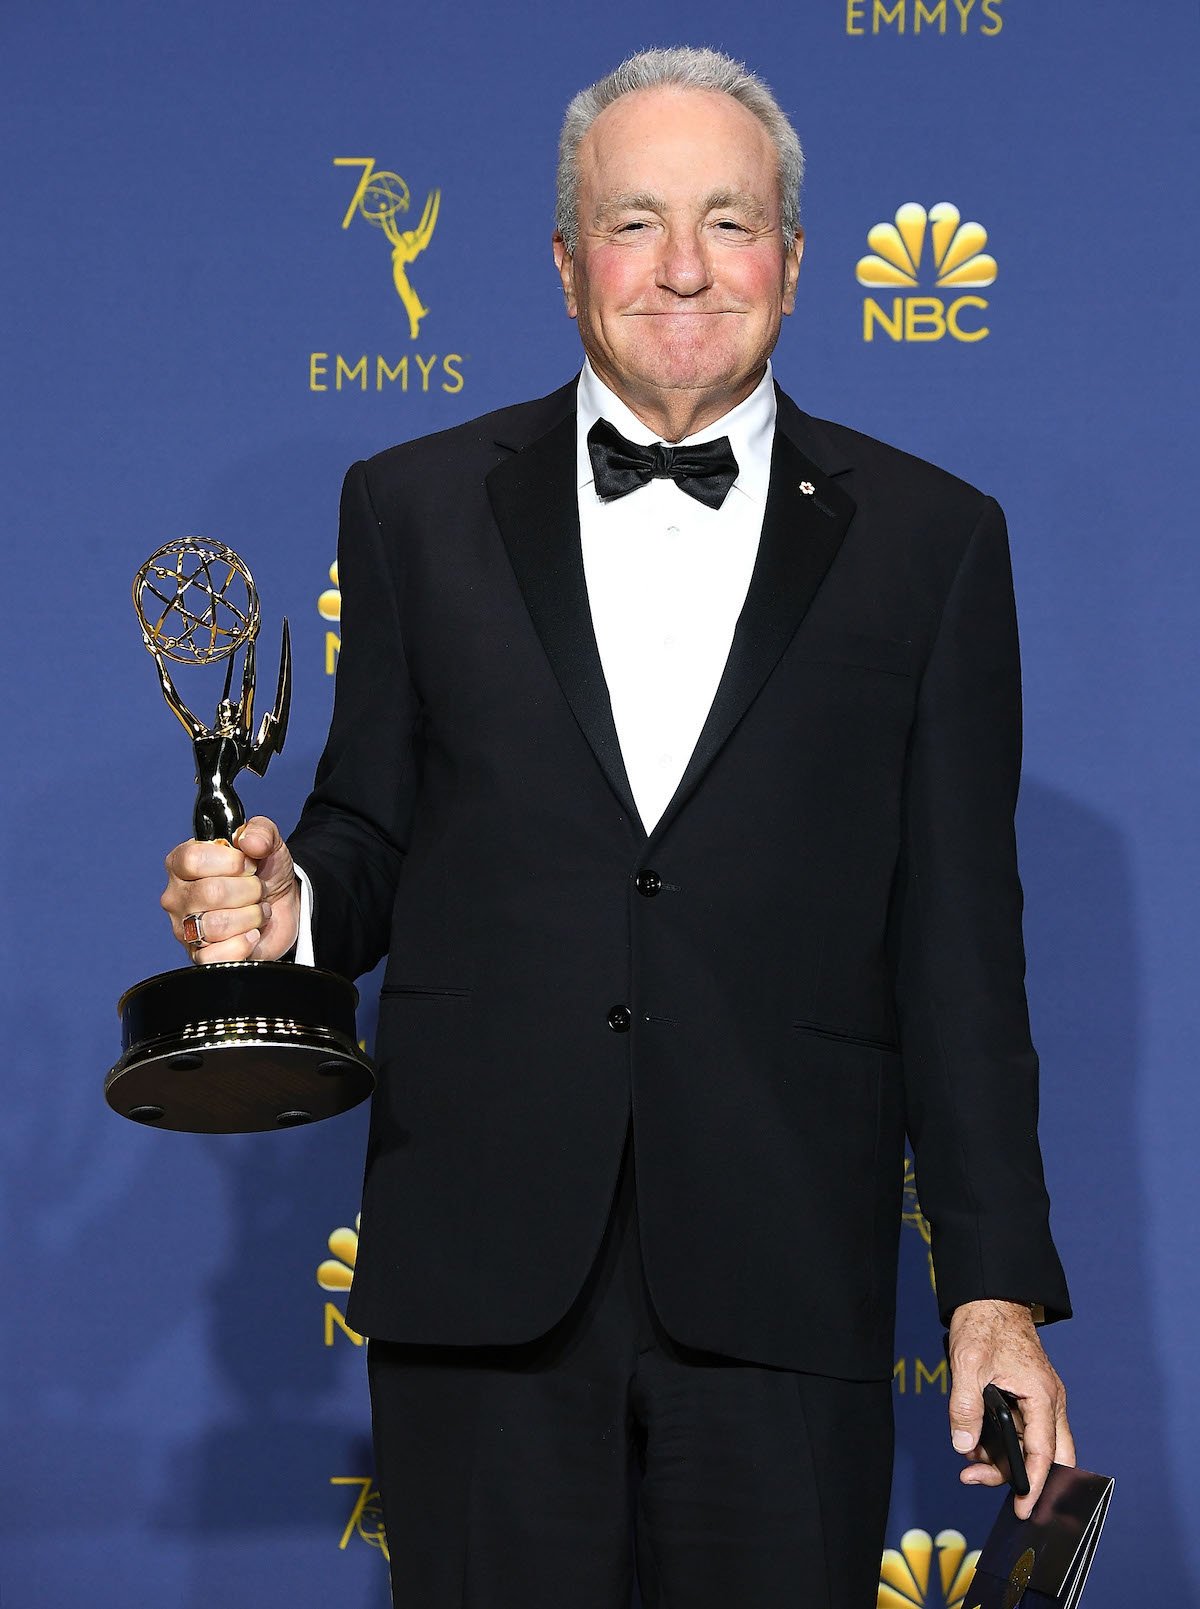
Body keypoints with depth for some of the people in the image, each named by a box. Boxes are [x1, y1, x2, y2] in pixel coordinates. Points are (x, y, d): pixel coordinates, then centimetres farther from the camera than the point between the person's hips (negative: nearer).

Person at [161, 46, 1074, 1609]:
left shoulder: (930, 540, 6)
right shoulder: (418, 508, 9)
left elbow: (960, 944, 4)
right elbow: (375, 835, 12)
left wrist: (998, 1292, 0)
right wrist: (290, 905, -12)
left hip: (780, 1288, 0)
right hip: (478, 1277, 1)